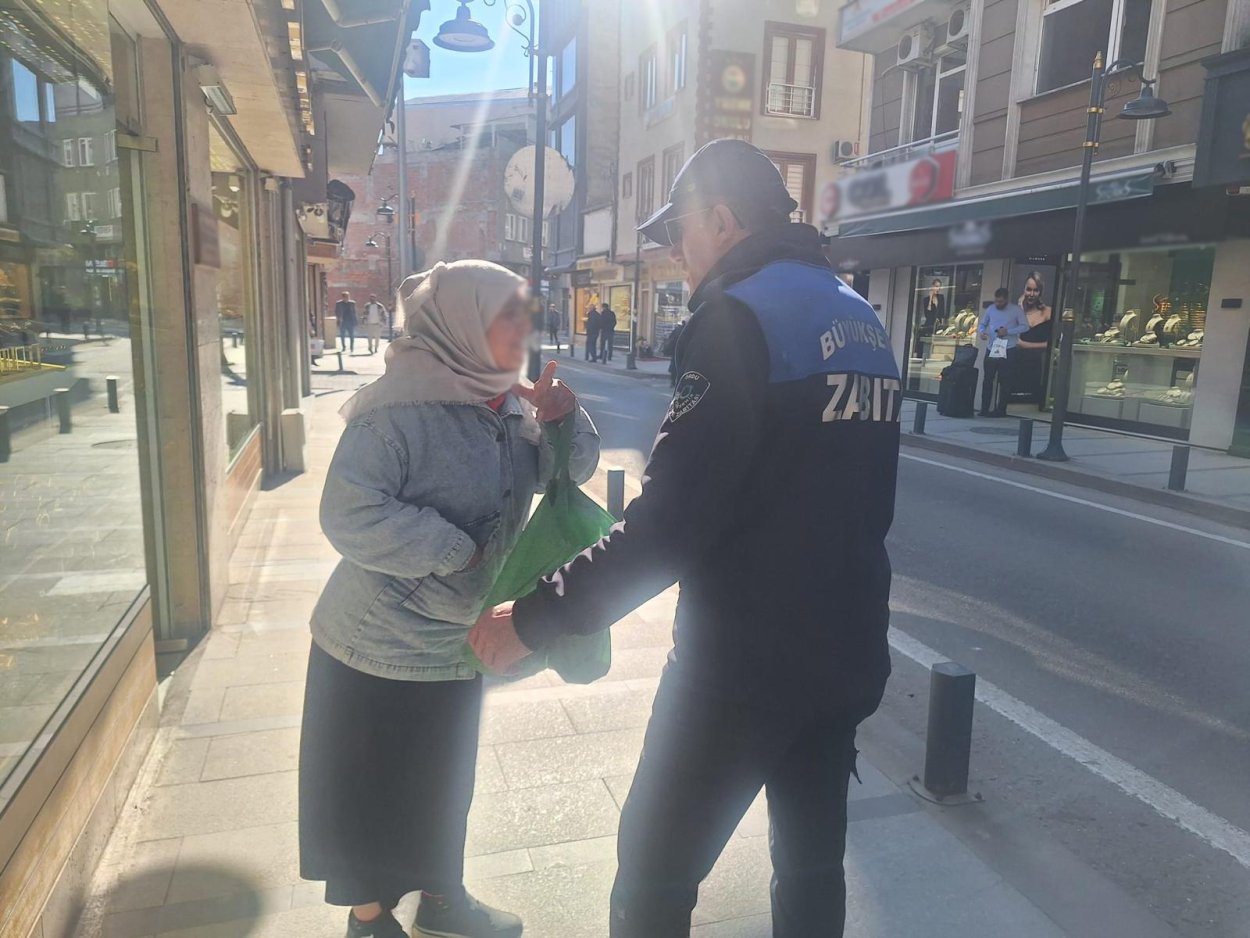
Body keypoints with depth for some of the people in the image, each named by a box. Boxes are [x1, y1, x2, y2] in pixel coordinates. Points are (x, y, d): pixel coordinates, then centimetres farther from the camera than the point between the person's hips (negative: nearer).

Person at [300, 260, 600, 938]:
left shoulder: (508, 405, 0)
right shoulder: (399, 407, -24)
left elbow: (565, 474, 5)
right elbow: (349, 514, -29)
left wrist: (561, 422, -14)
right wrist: (454, 548, -25)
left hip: (455, 646, 7)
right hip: (377, 651, -7)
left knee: (441, 784, 24)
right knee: (369, 788, 15)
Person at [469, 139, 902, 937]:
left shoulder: (742, 314, -16)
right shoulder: (861, 321, 10)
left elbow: (673, 518, -23)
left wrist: (536, 616, -15)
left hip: (744, 658, -8)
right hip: (846, 647, 8)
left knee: (655, 874, 10)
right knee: (813, 862, 22)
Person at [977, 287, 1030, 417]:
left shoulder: (1016, 310, -2)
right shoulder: (990, 309, 6)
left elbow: (1025, 326, -2)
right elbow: (981, 324, 13)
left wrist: (1008, 331, -15)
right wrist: (982, 332, -10)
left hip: (1008, 350, -3)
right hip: (991, 349, 3)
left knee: (1005, 381, 0)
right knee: (987, 379, 1)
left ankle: (1001, 410, 4)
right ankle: (984, 409, 5)